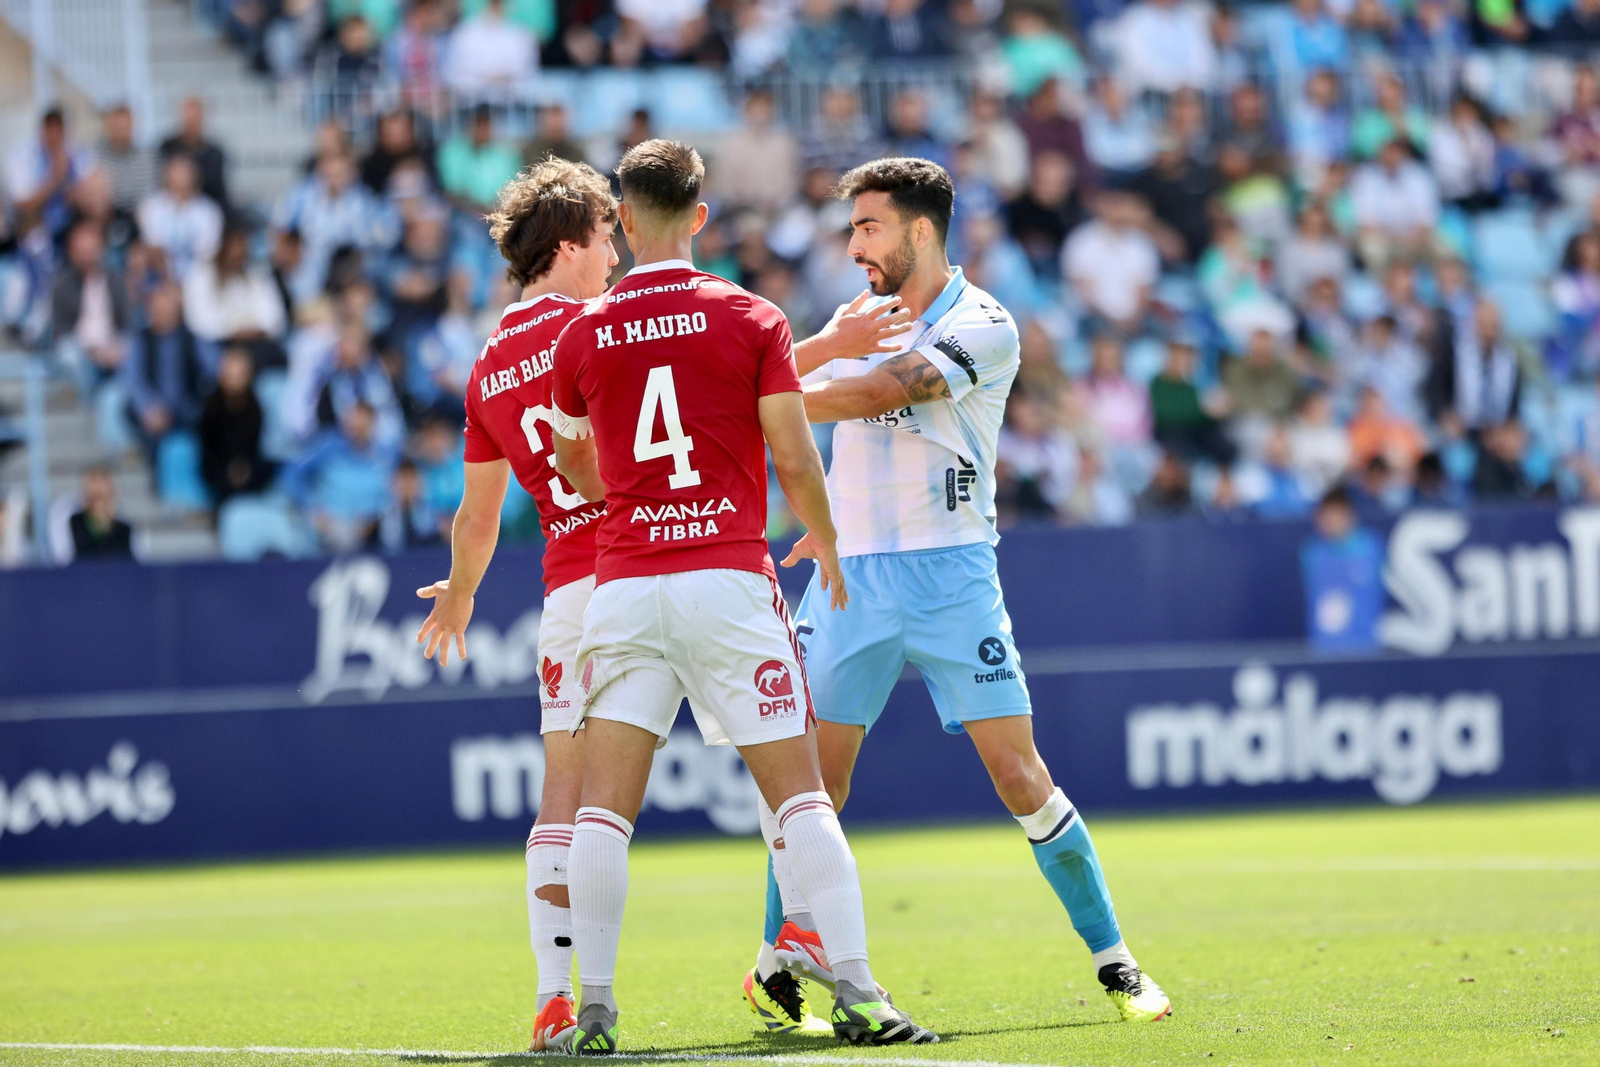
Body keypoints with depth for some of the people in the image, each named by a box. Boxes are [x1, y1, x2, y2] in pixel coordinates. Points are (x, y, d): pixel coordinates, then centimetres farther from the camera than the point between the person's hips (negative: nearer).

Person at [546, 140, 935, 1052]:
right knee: (800, 796, 1)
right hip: (730, 579, -1)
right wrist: (825, 541, 17)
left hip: (624, 584, 1)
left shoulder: (584, 335, 6)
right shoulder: (753, 319, 0)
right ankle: (857, 994, -7)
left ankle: (593, 1008, -3)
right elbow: (795, 461, -3)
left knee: (605, 806, 3)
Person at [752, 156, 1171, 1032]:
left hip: (951, 574, -4)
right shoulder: (859, 318, 16)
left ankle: (1115, 963, 1)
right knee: (812, 774, -2)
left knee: (1019, 772, -7)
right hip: (850, 572, 4)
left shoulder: (982, 326, -6)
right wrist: (826, 344, -10)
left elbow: (881, 392, -18)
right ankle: (780, 959, 10)